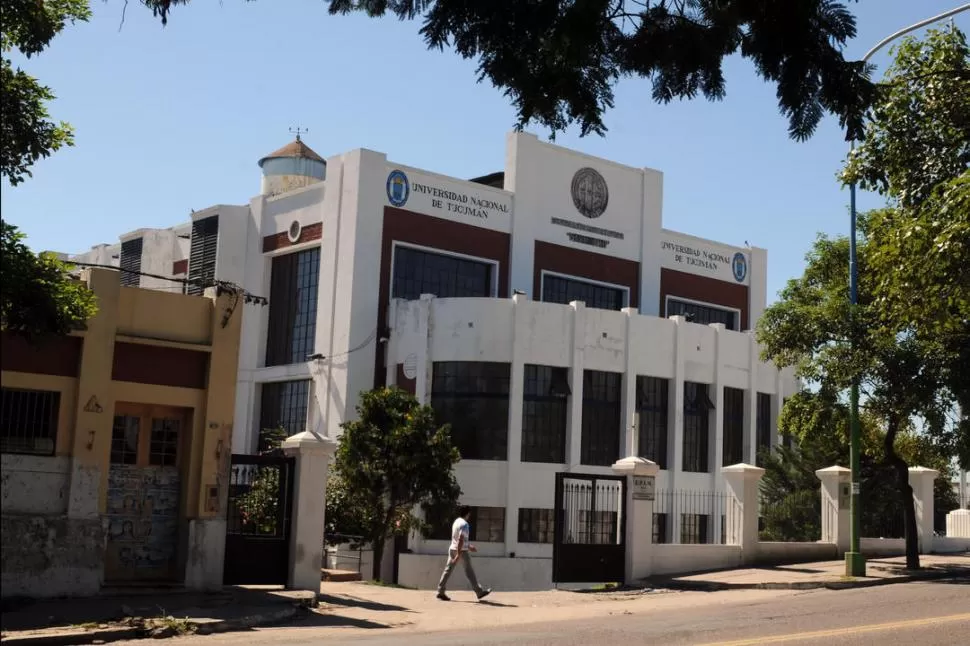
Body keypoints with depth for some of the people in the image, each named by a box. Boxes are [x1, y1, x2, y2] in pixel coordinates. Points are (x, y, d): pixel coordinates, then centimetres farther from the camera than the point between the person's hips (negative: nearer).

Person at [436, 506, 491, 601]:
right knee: (469, 572, 1)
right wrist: (458, 555, -27)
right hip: (462, 550, -8)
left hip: (453, 549, 8)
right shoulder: (464, 524, -16)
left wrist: (469, 546, 30)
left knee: (448, 570, 4)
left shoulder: (456, 521, 13)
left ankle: (441, 592, 0)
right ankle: (479, 592, 10)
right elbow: (461, 540, -24)